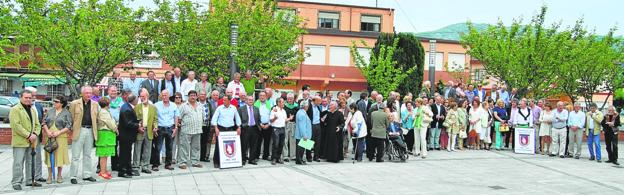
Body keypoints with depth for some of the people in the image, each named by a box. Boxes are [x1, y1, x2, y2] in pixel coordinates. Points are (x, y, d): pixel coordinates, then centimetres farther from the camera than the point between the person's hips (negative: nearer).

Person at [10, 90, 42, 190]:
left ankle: (30, 181, 20)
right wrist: (28, 135, -18)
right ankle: (16, 182, -1)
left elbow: (37, 124, 16)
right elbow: (16, 125, -16)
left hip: (31, 141, 7)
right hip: (19, 142, -7)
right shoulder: (15, 109, -6)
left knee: (30, 162, 12)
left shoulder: (33, 110, 17)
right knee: (18, 162, -6)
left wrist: (35, 134, -4)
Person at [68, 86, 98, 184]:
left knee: (87, 155, 12)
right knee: (76, 155, -1)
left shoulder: (95, 104, 10)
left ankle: (87, 175, 19)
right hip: (79, 131, -4)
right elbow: (71, 118, 0)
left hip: (90, 131, 4)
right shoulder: (74, 104, -2)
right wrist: (71, 131, -3)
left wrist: (95, 130, 8)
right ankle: (73, 176, 4)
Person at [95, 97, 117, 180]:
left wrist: (115, 127, 7)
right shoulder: (103, 112, -14)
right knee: (104, 154, -7)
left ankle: (104, 170, 20)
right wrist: (116, 130, -2)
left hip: (108, 134, 10)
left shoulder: (105, 112, 18)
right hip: (105, 134, -10)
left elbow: (111, 122, 20)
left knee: (105, 154, 14)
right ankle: (103, 172, -4)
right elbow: (110, 123, -14)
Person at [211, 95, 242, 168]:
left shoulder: (233, 108, 7)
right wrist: (216, 128, -13)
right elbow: (214, 119, -4)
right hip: (221, 129, -2)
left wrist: (238, 127, 8)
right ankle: (217, 162, 2)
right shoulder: (219, 108, -1)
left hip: (230, 129, 2)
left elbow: (237, 118, 15)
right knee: (219, 145, -4)